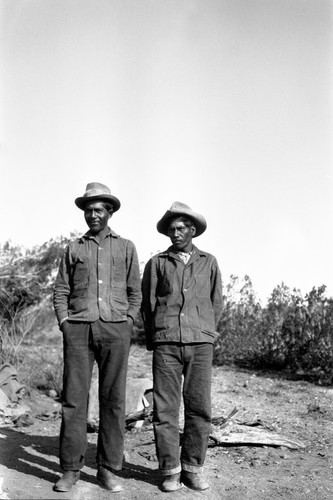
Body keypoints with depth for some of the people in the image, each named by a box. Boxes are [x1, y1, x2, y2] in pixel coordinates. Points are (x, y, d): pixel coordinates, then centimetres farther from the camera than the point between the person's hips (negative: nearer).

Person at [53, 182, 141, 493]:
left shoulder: (126, 248, 14)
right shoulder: (73, 249, 15)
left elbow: (135, 292, 12)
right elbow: (60, 291, 13)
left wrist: (128, 322, 0)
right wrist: (64, 323, 0)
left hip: (115, 328, 0)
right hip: (78, 328, 1)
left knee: (113, 399, -1)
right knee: (73, 397, -2)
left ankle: (108, 469, 7)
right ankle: (70, 469, 7)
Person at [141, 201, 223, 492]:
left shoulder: (209, 263, 13)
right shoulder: (157, 263, 10)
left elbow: (216, 305, 16)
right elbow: (147, 304, 10)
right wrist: (154, 341, 10)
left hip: (200, 344, 1)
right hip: (166, 344, -1)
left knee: (199, 408, 0)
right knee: (165, 408, -1)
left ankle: (193, 468, 12)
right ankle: (170, 471, 9)